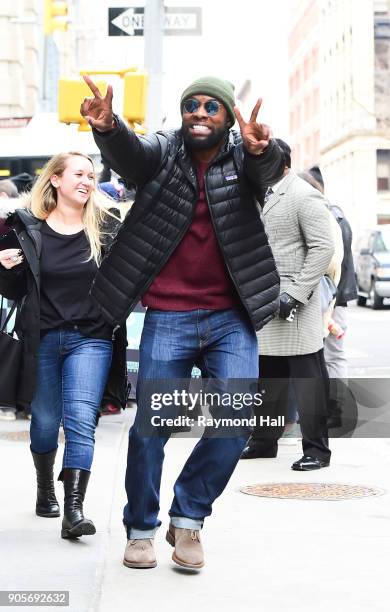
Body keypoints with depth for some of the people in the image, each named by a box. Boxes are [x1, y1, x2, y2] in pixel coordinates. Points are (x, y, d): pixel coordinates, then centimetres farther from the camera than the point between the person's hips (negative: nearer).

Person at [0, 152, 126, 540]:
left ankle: (73, 509, -14)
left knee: (80, 421, -12)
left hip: (90, 339, -1)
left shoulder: (104, 228, 0)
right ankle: (45, 489, 38)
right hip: (41, 340, 1)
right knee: (45, 421, 14)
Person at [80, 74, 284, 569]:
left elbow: (269, 171, -19)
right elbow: (128, 153, -19)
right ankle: (140, 529, 20)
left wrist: (261, 149, -45)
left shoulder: (242, 157, 3)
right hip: (168, 318, -1)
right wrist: (107, 127, -44)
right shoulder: (164, 151, 2)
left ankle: (188, 519, 12)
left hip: (231, 319, 1)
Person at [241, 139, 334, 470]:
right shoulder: (262, 196, 16)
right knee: (268, 377, 15)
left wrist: (296, 293, -20)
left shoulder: (304, 196, -10)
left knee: (307, 380, -2)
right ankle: (264, 440, 25)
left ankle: (316, 449, 4)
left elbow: (323, 247, -16)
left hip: (293, 305, -8)